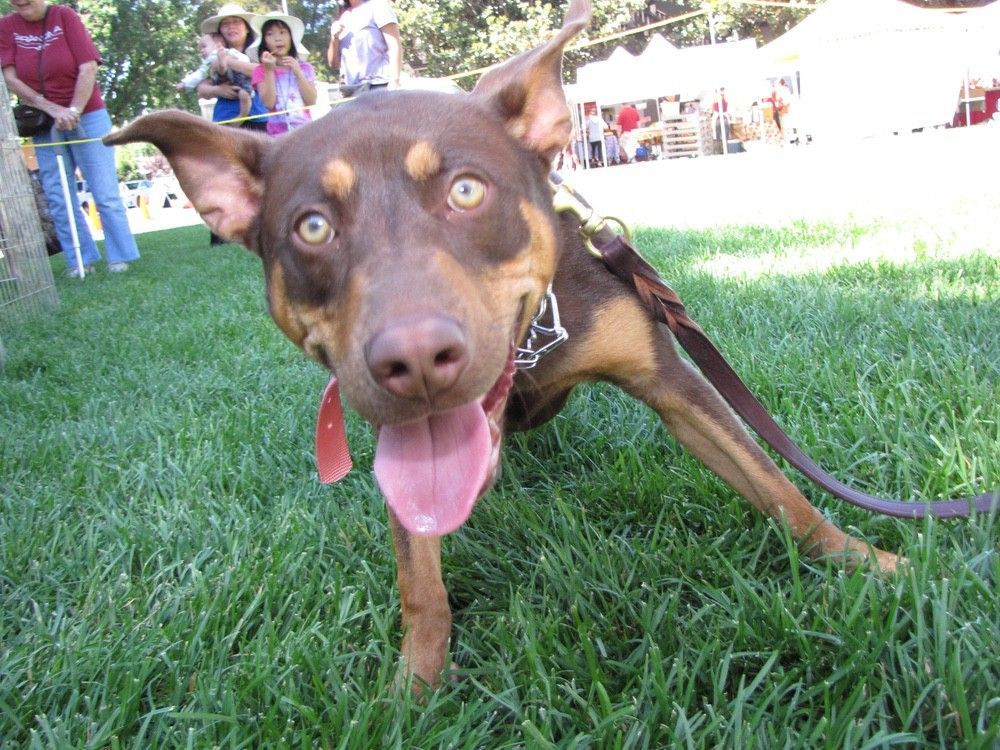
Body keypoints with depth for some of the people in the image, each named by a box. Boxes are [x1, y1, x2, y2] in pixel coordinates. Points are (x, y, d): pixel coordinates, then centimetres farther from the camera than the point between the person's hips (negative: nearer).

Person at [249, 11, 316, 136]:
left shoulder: (305, 68, 9)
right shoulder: (261, 70, 4)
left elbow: (311, 101, -1)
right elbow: (269, 103, -8)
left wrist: (298, 73, -8)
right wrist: (269, 71, -10)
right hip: (278, 133, -2)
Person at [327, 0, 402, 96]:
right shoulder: (342, 16, 23)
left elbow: (394, 45, -3)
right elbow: (334, 64, 23)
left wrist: (394, 81, -17)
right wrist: (334, 38, 4)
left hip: (377, 87, -5)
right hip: (349, 90, 5)